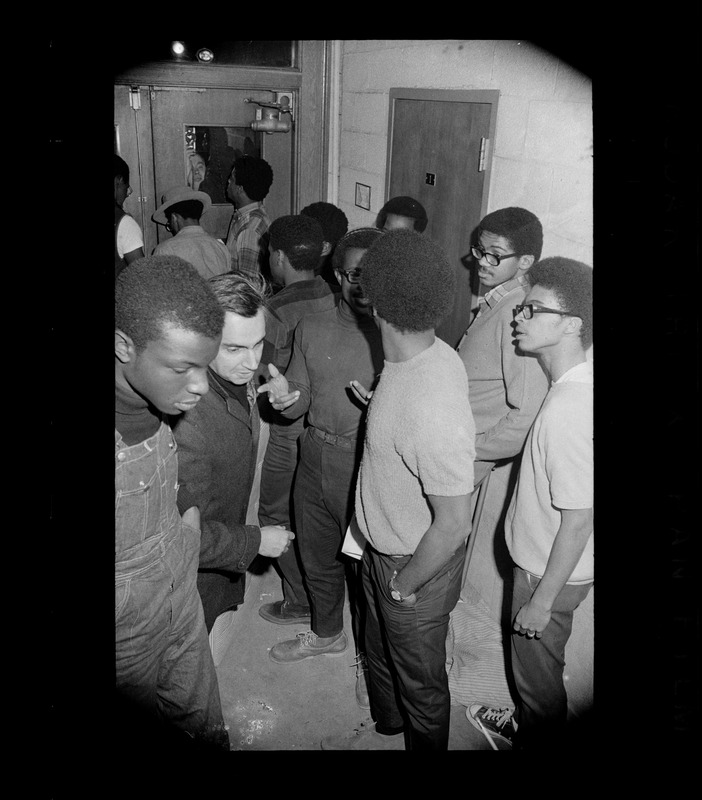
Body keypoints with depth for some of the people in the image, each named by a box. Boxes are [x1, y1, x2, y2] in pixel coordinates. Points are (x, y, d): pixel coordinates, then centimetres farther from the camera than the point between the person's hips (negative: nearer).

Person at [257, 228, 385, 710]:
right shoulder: (311, 329, 3)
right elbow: (298, 405, 6)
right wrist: (285, 396, -16)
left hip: (368, 467, -5)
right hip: (314, 460, 5)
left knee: (365, 566, 11)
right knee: (317, 558, 23)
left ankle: (370, 657, 37)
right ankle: (327, 633, 51)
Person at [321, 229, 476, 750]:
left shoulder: (431, 412, -38)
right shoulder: (434, 353, -11)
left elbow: (453, 524, -29)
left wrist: (403, 586, -16)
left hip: (417, 567, -9)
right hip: (383, 548, 9)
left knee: (420, 679, 20)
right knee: (381, 652, 31)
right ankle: (387, 732, 59)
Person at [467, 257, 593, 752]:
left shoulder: (567, 412, -34)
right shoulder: (578, 384, -6)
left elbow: (578, 521, -27)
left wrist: (542, 600, -17)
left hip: (551, 571, -8)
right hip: (542, 557, 8)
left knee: (537, 665, 18)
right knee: (538, 664, 29)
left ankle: (539, 742, 43)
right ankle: (530, 725, 53)